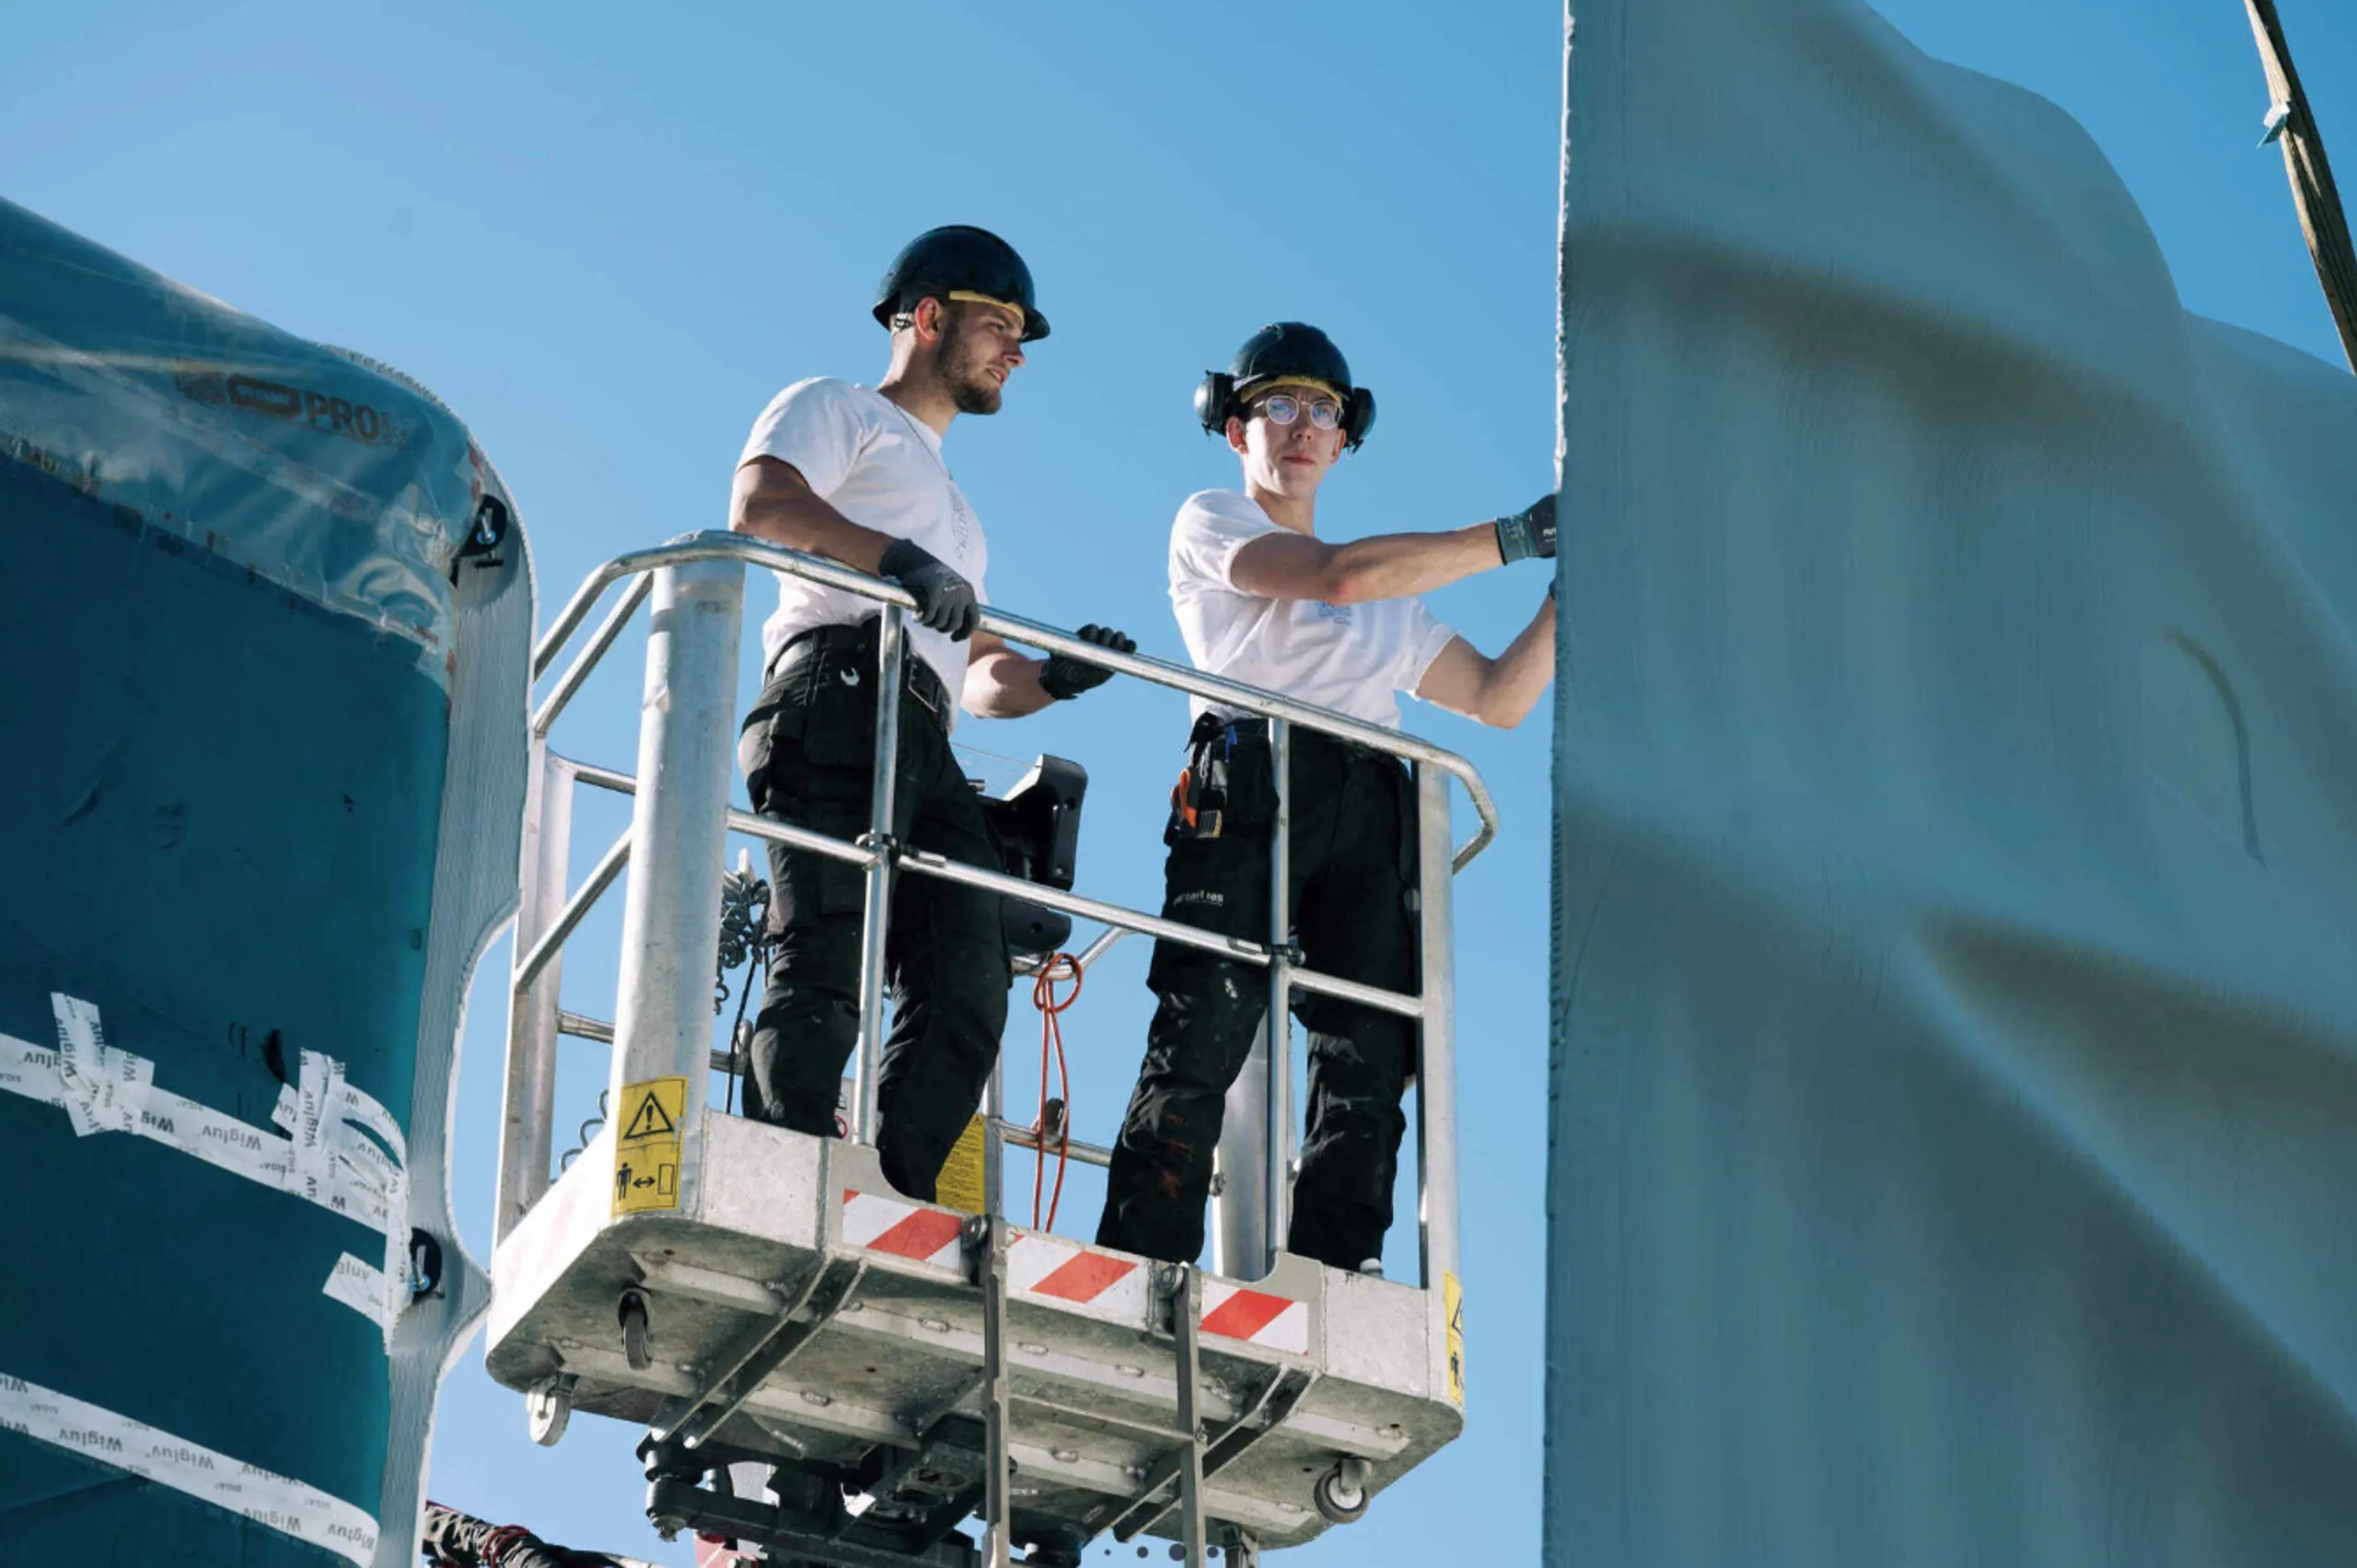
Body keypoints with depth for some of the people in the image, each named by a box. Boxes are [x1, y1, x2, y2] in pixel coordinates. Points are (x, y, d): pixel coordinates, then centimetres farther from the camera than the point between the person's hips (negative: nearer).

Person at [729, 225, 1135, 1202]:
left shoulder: (953, 512, 42)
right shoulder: (840, 411, 18)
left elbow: (983, 680, 38)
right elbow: (760, 505, -5)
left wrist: (1053, 679, 15)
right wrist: (902, 561, -17)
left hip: (925, 748, 8)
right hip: (840, 698, -8)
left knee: (966, 991, -11)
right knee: (825, 966, -22)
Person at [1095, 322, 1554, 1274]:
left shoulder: (1390, 599, 32)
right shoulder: (1211, 523, 13)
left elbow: (1498, 698, 28)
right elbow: (1335, 576, -5)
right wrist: (1513, 538, -7)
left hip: (1368, 816, 5)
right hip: (1252, 787, -5)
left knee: (1370, 1061, -9)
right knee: (1202, 1043, -15)